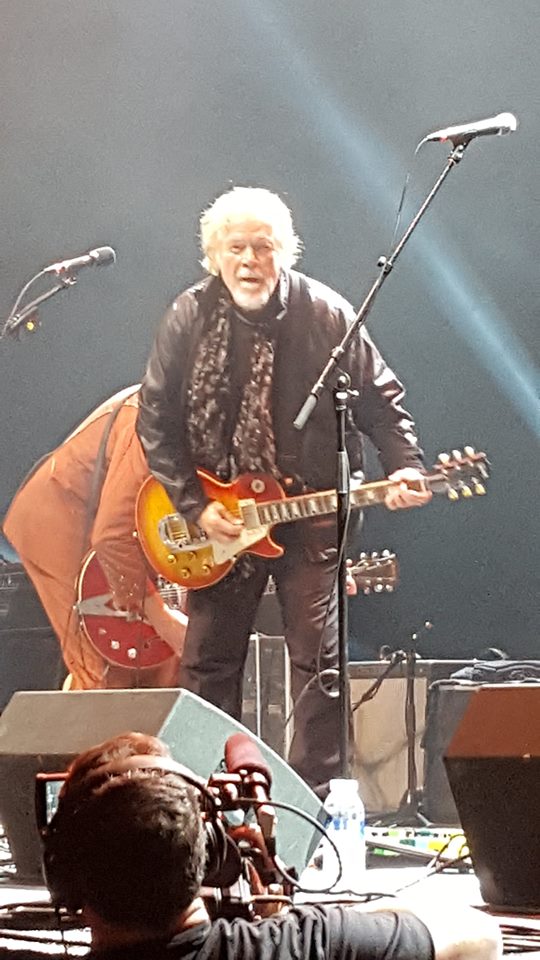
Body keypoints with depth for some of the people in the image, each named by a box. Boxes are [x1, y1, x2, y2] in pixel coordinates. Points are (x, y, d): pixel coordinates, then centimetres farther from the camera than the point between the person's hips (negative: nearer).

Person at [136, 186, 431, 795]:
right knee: (207, 663, 4)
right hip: (215, 521, 2)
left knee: (319, 663, -2)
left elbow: (381, 400, 1)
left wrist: (404, 467, -15)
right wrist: (194, 506, -9)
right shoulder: (188, 319, -3)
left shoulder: (326, 315, -6)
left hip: (311, 512, -1)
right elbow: (155, 421, -1)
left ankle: (315, 801, 6)